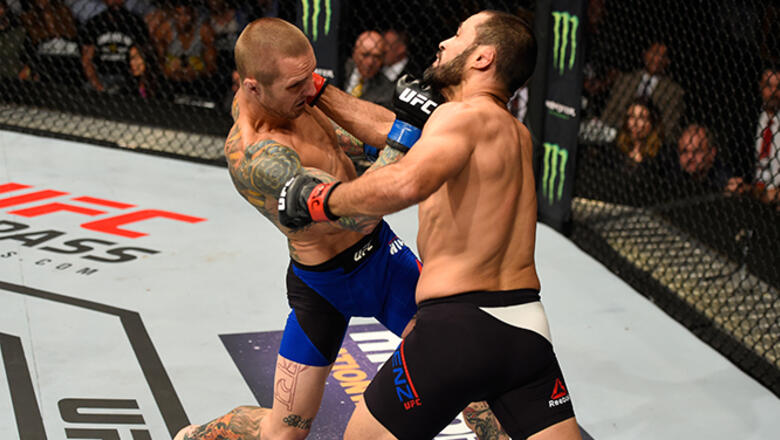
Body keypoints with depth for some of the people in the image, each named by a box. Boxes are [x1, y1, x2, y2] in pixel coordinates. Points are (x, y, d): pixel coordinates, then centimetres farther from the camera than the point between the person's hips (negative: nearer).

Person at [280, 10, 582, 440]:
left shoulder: (464, 115, -8)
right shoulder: (517, 134, 18)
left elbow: (407, 182, -30)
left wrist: (324, 199, -15)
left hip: (457, 325, -7)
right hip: (528, 330, 7)